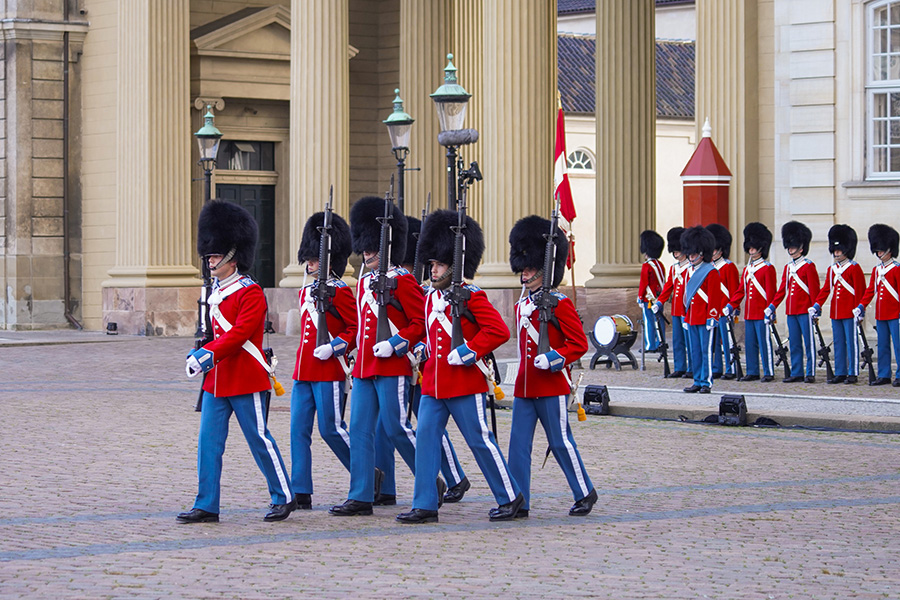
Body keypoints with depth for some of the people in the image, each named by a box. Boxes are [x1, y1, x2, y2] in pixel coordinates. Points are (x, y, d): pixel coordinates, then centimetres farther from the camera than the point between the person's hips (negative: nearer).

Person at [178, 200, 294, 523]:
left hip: (247, 381, -8)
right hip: (216, 382, 8)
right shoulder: (216, 293, 13)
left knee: (260, 440, 2)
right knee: (208, 442, 2)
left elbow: (238, 334, -22)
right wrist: (199, 354, 7)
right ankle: (206, 506, 4)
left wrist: (208, 354, -29)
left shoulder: (250, 292, -12)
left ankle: (284, 497, 16)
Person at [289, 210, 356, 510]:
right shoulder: (306, 291, 14)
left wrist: (334, 346, -20)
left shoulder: (340, 292, -9)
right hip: (304, 370, 8)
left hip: (329, 372, -8)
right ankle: (301, 493, 3)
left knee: (332, 429, -3)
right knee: (299, 429, 2)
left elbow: (357, 328, -9)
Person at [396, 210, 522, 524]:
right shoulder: (431, 297, 12)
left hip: (466, 384, -7)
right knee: (425, 438, -1)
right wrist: (424, 350, 11)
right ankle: (425, 506, 0)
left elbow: (498, 331, -17)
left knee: (480, 441, 0)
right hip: (433, 385, 7)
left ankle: (510, 497, 14)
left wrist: (469, 351, -21)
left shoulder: (472, 297, -10)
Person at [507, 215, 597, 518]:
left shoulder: (560, 305, -9)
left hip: (552, 387, -7)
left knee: (561, 442, 2)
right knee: (518, 444, 2)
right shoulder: (522, 305, 12)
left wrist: (553, 358, -23)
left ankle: (585, 493, 18)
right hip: (524, 387, 7)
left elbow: (579, 343, -11)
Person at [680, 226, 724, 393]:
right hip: (692, 318, 8)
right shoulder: (690, 271, 14)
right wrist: (685, 315, 19)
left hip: (705, 319, -7)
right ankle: (698, 381, 15)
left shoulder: (711, 272, -8)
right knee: (695, 351, 10)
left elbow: (714, 296, -12)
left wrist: (711, 317, -16)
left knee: (706, 351, -3)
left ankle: (706, 382, 1)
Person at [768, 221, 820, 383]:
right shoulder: (788, 267, 15)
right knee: (794, 344, 8)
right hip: (791, 311, 7)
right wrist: (772, 306, 11)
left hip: (805, 310, -7)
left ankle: (811, 374, -1)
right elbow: (782, 290, 18)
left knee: (809, 342, -3)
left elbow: (814, 290, -7)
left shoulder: (809, 266, -5)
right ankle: (797, 373, 11)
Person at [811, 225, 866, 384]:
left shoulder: (854, 268, -5)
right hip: (835, 313, 7)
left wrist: (858, 309, -12)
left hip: (850, 313, -7)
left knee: (851, 343, -3)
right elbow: (826, 289, 15)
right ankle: (840, 373, 12)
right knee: (838, 344, 8)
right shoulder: (832, 269, 14)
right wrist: (816, 305, 4)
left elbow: (860, 291, -7)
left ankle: (853, 374, 0)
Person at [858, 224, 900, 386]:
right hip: (880, 315, 7)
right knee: (883, 346, 9)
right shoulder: (876, 270, 14)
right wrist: (861, 305, 4)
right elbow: (870, 290, 15)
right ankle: (884, 375, 14)